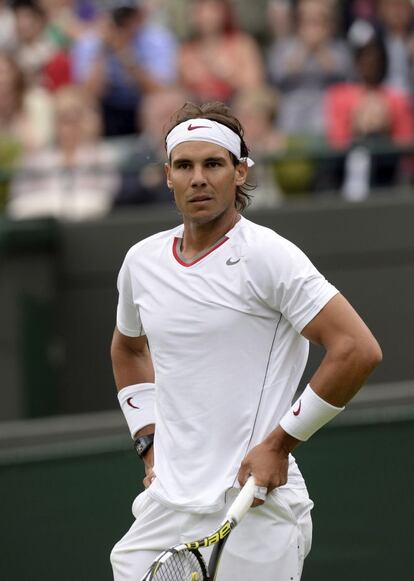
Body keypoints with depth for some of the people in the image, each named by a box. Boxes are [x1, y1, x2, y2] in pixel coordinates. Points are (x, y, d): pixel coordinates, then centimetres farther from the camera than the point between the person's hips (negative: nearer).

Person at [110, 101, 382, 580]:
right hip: (164, 505, 6)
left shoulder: (266, 257, -9)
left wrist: (280, 442, -12)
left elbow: (358, 350, -15)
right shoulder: (141, 261, 9)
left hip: (256, 509, -5)